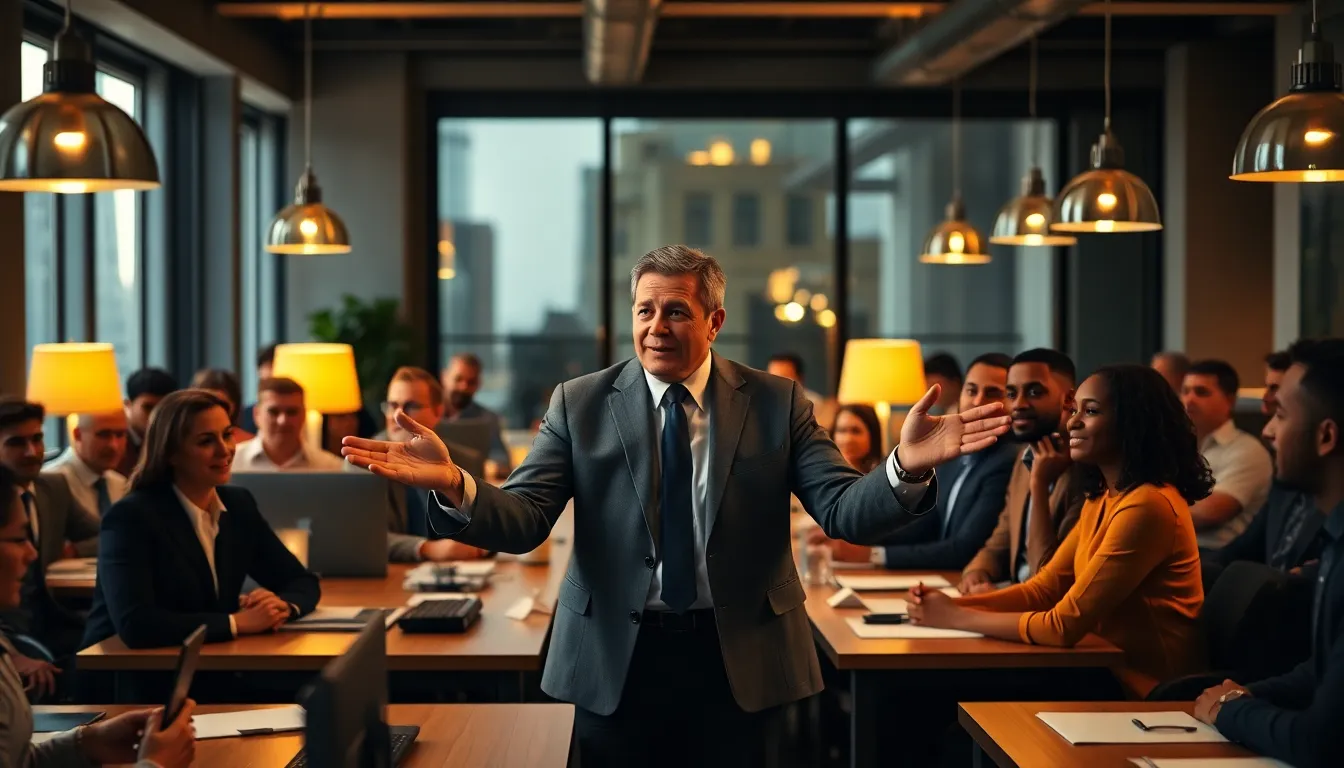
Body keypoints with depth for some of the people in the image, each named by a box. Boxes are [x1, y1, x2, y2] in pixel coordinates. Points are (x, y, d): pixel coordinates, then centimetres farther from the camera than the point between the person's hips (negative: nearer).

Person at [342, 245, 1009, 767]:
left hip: (740, 658, 0)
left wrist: (905, 467, -31)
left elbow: (846, 513, -10)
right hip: (617, 657, 0)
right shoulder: (580, 403, 0)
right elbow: (522, 522, -9)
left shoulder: (776, 403, 0)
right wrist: (452, 485, -30)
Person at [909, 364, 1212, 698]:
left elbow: (1064, 626, -21)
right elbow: (1044, 588, 10)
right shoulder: (1102, 499, 11)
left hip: (1144, 697, -8)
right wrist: (954, 604, -6)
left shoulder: (1148, 506, -20)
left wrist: (955, 618, -13)